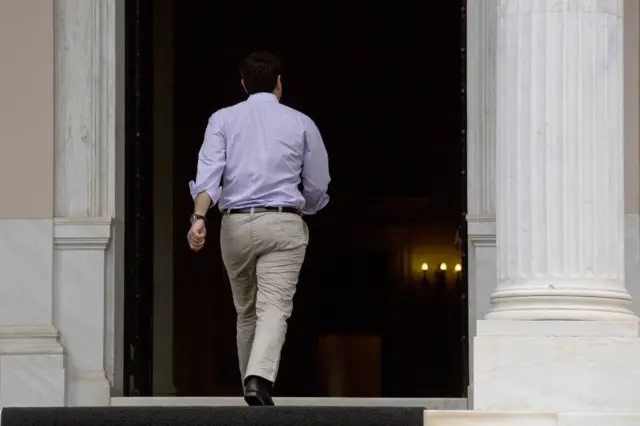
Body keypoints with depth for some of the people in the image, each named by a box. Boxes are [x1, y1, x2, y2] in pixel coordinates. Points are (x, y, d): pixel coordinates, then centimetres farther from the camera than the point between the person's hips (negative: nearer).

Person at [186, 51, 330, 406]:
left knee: (246, 312, 17)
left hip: (236, 224, 2)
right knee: (274, 308, -11)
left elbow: (209, 172, -9)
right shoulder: (301, 123, 7)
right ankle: (259, 380, -33)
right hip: (283, 223, -2)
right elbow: (317, 188, 11)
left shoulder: (223, 119, 7)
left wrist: (198, 217, -19)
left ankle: (252, 386, 23)